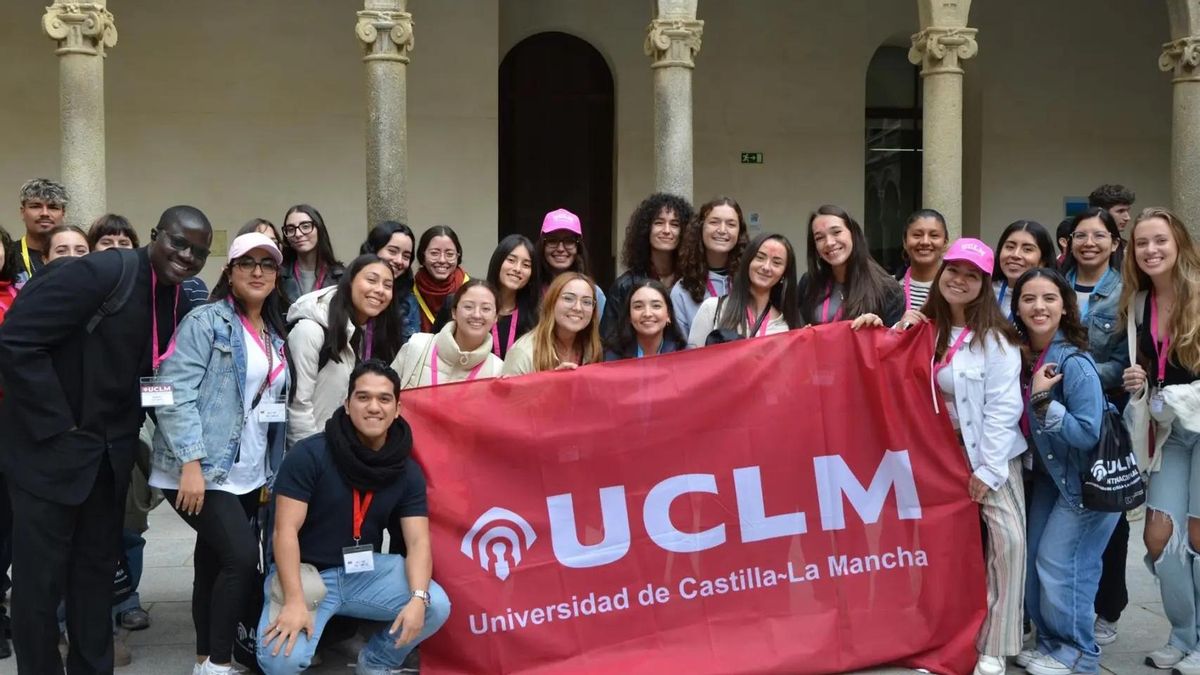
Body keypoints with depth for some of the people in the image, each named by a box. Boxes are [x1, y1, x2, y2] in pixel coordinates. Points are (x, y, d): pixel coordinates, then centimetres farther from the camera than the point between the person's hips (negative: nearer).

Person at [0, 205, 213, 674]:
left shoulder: (178, 297, 3)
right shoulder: (103, 272, -19)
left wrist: (128, 429, 1)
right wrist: (57, 424, -20)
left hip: (109, 453, 7)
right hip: (51, 445, -7)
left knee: (97, 570, 15)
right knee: (41, 577, 3)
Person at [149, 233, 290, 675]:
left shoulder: (276, 335, 15)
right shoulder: (205, 322, -7)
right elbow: (176, 393, -15)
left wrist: (273, 469, 14)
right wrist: (191, 463, -22)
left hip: (250, 474, 7)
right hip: (202, 470, -7)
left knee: (214, 563, 12)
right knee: (241, 556, -17)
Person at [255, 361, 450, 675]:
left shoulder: (408, 472, -3)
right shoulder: (309, 455, -15)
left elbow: (418, 542, -7)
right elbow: (286, 531, -18)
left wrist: (418, 598, -27)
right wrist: (294, 601, -29)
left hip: (365, 571, 4)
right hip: (305, 571, -4)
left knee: (436, 606, -18)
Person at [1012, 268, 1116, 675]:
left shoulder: (1074, 363, -25)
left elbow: (1088, 435, -25)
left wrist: (1045, 401, -32)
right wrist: (1035, 396, -9)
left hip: (1088, 478, -7)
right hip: (1049, 472, 7)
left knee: (1059, 564, -4)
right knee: (1034, 560, 10)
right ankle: (1049, 642, 27)